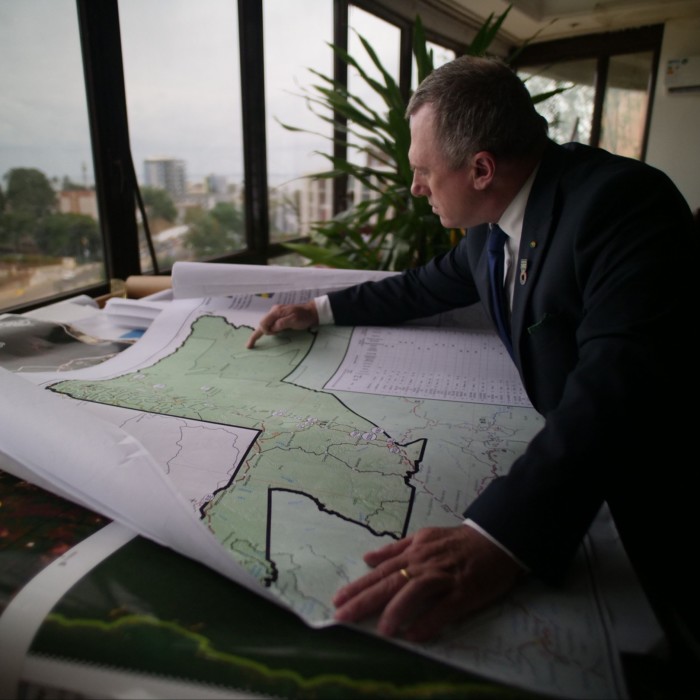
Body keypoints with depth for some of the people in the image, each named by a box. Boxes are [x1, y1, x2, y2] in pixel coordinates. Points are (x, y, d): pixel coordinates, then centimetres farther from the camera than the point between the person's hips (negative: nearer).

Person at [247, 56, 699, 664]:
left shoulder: (623, 200, -26)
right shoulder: (491, 227, 0)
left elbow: (620, 384, -38)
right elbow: (426, 287, 15)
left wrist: (499, 537, -49)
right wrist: (321, 310, 12)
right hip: (569, 447, 7)